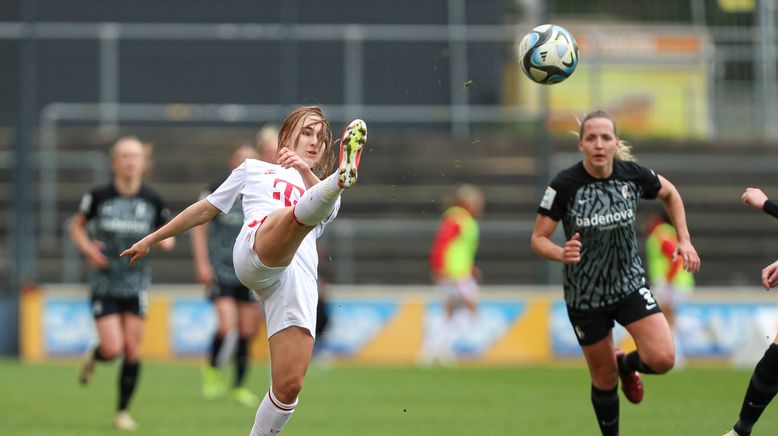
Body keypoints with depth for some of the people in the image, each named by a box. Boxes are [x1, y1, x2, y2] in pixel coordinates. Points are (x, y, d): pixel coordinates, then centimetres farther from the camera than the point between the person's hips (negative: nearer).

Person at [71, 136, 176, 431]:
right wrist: (87, 248, -10)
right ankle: (92, 357, 27)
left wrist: (167, 241, -10)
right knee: (112, 349, -11)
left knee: (132, 350, -3)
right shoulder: (98, 197, -6)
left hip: (136, 284, 2)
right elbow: (77, 226, 9)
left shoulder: (152, 200, -1)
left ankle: (123, 411, 12)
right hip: (104, 285, -2)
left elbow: (167, 232, 14)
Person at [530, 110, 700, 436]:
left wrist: (684, 240, 4)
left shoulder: (633, 174, -11)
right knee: (604, 381, 8)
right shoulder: (564, 185, -19)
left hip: (630, 284, 2)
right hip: (585, 296, -2)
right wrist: (561, 254, -34)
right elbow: (538, 238, -14)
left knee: (662, 359, -16)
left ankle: (626, 364, 20)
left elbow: (670, 193, 11)